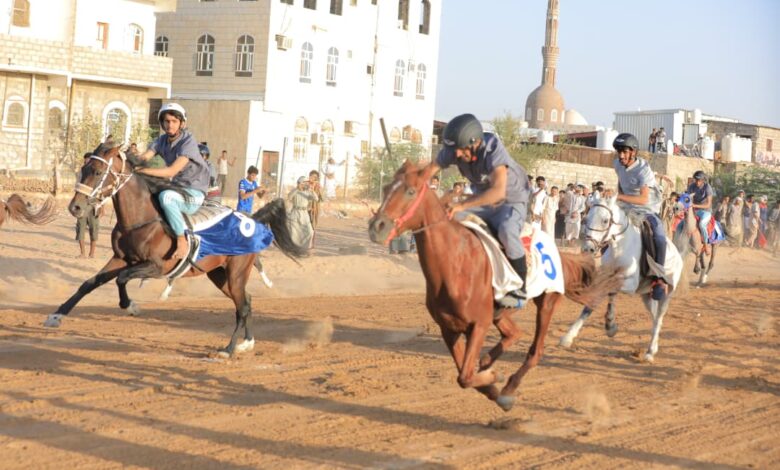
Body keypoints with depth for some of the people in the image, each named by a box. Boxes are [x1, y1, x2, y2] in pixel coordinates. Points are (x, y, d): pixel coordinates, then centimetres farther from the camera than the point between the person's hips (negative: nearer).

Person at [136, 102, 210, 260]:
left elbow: (172, 171, -26)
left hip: (194, 194, -8)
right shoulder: (162, 140, 6)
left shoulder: (188, 142, -17)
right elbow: (144, 157, -7)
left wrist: (143, 170, -34)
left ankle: (182, 241, -30)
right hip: (176, 190, 8)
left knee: (165, 196, -36)